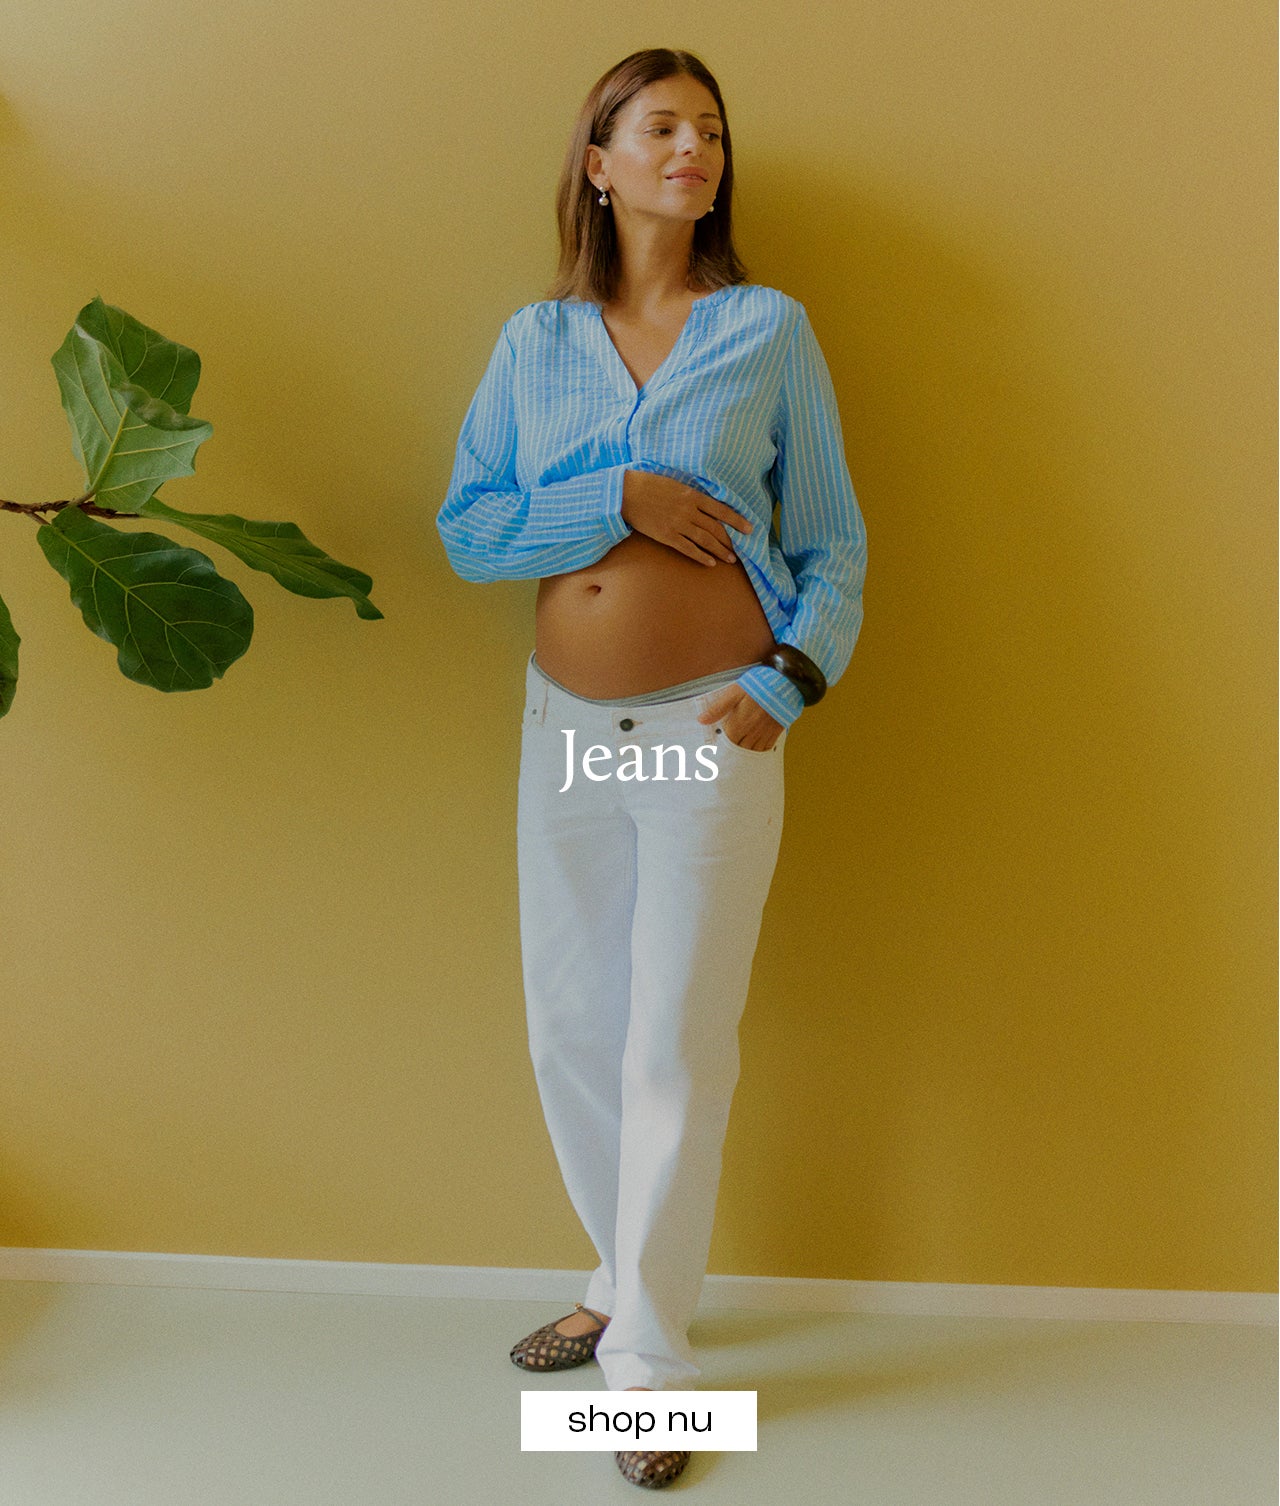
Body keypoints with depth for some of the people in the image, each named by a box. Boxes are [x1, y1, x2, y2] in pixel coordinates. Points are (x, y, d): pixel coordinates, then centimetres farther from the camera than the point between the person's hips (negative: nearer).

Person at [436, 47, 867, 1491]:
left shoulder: (769, 330, 1)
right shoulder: (535, 340, 6)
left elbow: (832, 542, 1)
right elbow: (466, 529, -2)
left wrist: (792, 677, -15)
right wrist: (621, 502, -14)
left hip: (710, 726, -3)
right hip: (565, 723, 3)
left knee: (675, 1046, 1)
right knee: (570, 1027, 12)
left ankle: (648, 1358, 17)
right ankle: (629, 1278, 35)